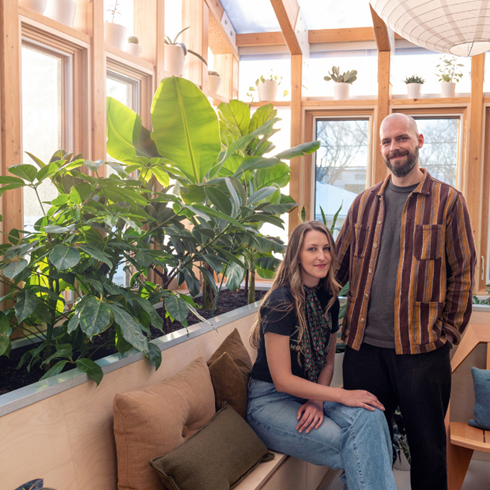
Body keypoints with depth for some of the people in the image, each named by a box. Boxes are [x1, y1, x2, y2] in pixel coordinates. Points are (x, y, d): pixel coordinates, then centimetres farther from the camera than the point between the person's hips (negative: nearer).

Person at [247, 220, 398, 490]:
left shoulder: (329, 299, 5)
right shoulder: (281, 302, -19)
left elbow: (327, 361, 12)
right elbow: (282, 380, -19)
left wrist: (317, 400, -8)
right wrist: (341, 395, -19)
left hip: (310, 394, 7)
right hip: (270, 400, -6)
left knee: (369, 415, -22)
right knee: (355, 446, -25)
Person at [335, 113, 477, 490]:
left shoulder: (448, 201, 0)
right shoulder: (364, 203, 10)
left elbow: (463, 273, 0)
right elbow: (339, 265, 13)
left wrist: (449, 332, -5)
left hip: (423, 349, -3)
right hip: (364, 346, 3)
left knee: (427, 444, 10)